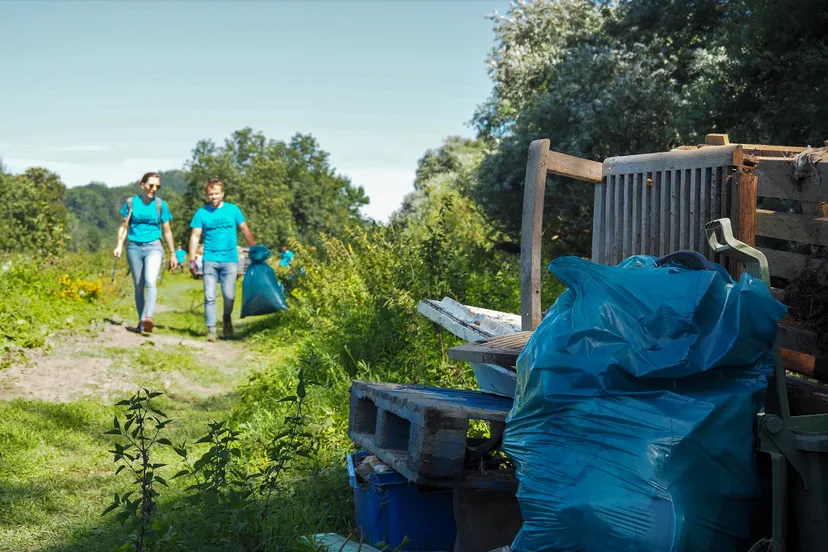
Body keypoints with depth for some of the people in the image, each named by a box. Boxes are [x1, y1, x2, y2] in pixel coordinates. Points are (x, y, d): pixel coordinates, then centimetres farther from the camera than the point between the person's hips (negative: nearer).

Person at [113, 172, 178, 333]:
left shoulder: (161, 204, 4)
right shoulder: (131, 203, 5)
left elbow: (167, 231, 10)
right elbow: (124, 226, 8)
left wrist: (172, 254, 12)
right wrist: (119, 245, -7)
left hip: (153, 247, -2)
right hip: (134, 247, 2)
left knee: (150, 282, -23)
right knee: (138, 286, 6)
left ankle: (148, 318, -36)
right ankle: (141, 322, 13)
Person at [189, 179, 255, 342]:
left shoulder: (233, 210, 6)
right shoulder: (201, 213, 4)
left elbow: (245, 230, 11)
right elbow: (195, 236, 4)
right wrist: (192, 260, -3)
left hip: (230, 260, 0)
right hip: (210, 260, 0)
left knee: (229, 295, -4)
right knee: (209, 296, -3)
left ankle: (227, 319, 25)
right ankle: (211, 329, 4)